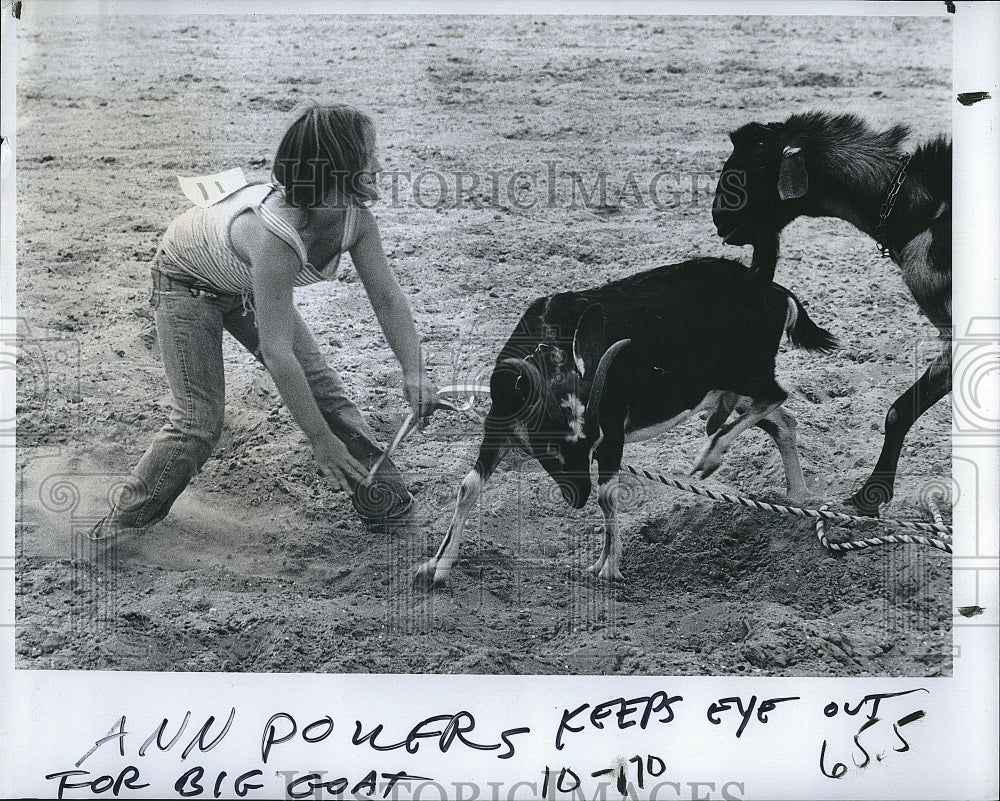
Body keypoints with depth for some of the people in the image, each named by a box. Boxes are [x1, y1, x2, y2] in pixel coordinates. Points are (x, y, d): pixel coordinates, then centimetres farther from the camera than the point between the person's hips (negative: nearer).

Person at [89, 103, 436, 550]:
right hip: (188, 280, -6)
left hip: (246, 286, 6)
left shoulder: (356, 219, -25)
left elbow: (387, 298, -16)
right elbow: (277, 353, -43)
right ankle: (129, 517, 12)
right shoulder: (274, 238, -46)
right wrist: (321, 440, -38)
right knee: (199, 421, -10)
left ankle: (383, 498, 9)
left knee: (319, 382, -1)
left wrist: (413, 373, -30)